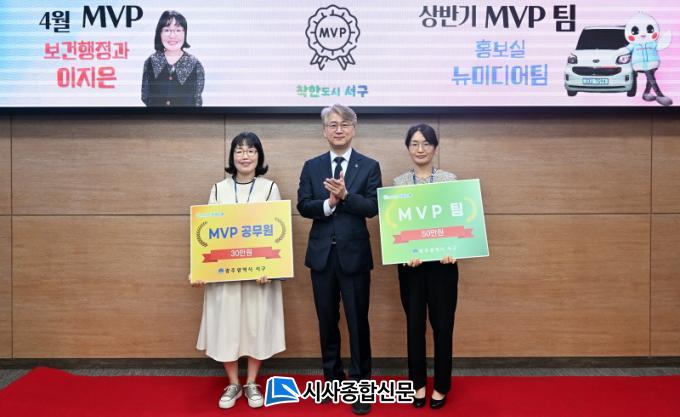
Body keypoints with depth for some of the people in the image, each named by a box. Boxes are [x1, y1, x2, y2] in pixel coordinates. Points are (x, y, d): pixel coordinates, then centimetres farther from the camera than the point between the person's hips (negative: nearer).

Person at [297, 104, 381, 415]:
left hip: (354, 254, -2)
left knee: (358, 321, 4)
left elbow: (373, 207, -9)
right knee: (327, 320, 14)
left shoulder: (369, 166, 1)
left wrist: (345, 195, -23)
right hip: (322, 254, 3)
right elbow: (303, 206, -2)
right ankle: (332, 378, 32)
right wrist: (328, 203, -19)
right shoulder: (311, 166, 7)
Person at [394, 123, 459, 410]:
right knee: (414, 324, 9)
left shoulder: (450, 179, 2)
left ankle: (441, 386, 22)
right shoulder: (398, 183, 4)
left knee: (442, 324, 5)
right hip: (410, 262, 1)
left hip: (442, 261, -1)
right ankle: (418, 383, 26)